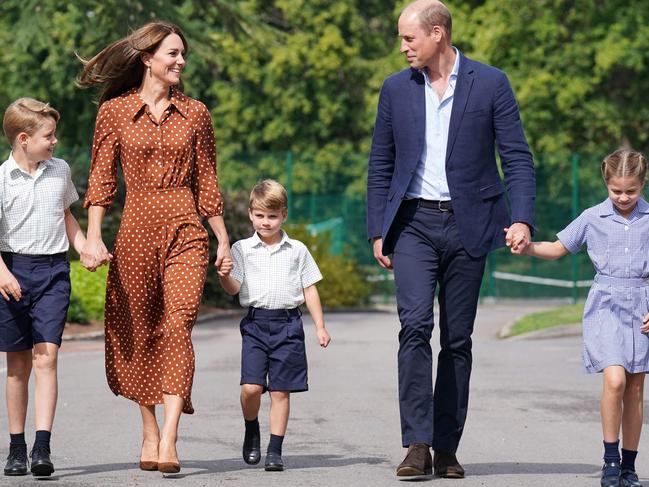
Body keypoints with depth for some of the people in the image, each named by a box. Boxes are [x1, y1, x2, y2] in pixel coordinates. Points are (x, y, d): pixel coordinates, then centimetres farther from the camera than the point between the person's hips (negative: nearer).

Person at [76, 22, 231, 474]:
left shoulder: (194, 113, 9)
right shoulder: (115, 111, 4)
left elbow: (207, 181, 13)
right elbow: (101, 178, 3)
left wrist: (223, 239, 12)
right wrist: (93, 236, -6)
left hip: (185, 231, 0)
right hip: (136, 229, 0)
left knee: (178, 326, -14)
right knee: (137, 332, 6)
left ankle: (170, 442, -21)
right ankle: (150, 433, 21)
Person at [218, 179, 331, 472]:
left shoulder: (297, 250, 8)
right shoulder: (242, 249, 6)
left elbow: (309, 289, 12)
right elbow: (234, 288, 0)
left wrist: (320, 327, 9)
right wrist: (225, 276, -23)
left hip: (287, 323, 0)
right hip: (255, 323, 0)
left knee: (280, 390, 0)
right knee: (251, 387, -12)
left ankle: (275, 450, 7)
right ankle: (251, 432, 16)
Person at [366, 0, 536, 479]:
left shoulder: (490, 84, 1)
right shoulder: (396, 89, 9)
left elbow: (517, 156, -1)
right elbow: (380, 164, 14)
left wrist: (522, 218, -13)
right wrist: (378, 230, 7)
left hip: (467, 224, -1)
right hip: (414, 223, 1)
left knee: (457, 339, 3)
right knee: (415, 323, -17)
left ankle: (446, 448, 11)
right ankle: (417, 446, -18)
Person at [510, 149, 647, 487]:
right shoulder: (593, 218, 3)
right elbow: (558, 248, 12)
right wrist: (528, 247, -6)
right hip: (605, 307, -1)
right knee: (614, 380, -19)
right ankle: (610, 460, -9)